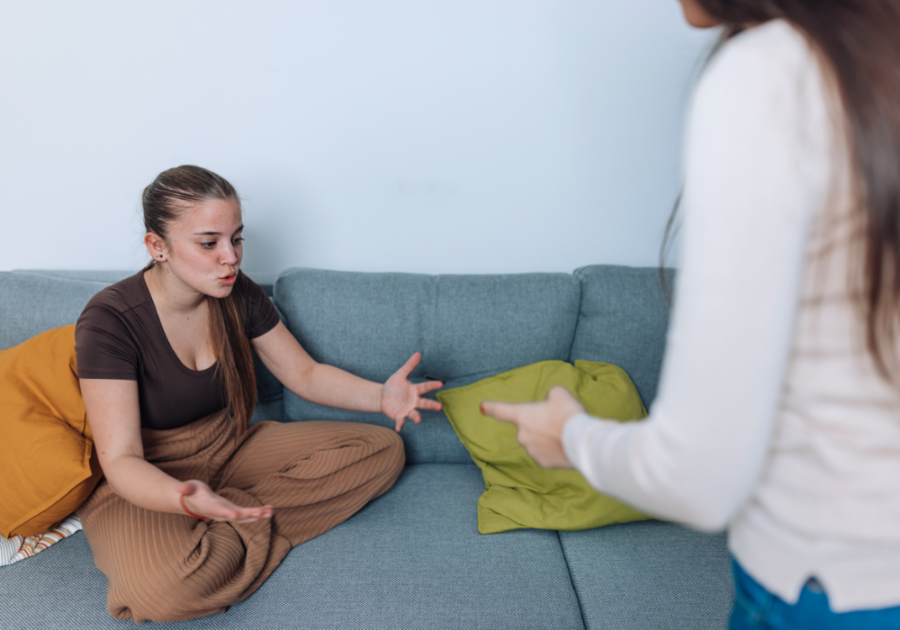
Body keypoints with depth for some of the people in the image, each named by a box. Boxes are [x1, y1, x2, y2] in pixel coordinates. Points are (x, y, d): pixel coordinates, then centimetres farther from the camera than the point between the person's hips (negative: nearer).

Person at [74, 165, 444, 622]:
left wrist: (380, 396, -16)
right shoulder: (109, 320, -22)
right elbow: (121, 460, -24)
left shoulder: (238, 296, -5)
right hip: (148, 480, -6)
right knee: (166, 587, -40)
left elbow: (304, 374, 3)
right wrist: (186, 498, -47)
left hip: (230, 450, 6)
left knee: (381, 450, -10)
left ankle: (234, 521, -18)